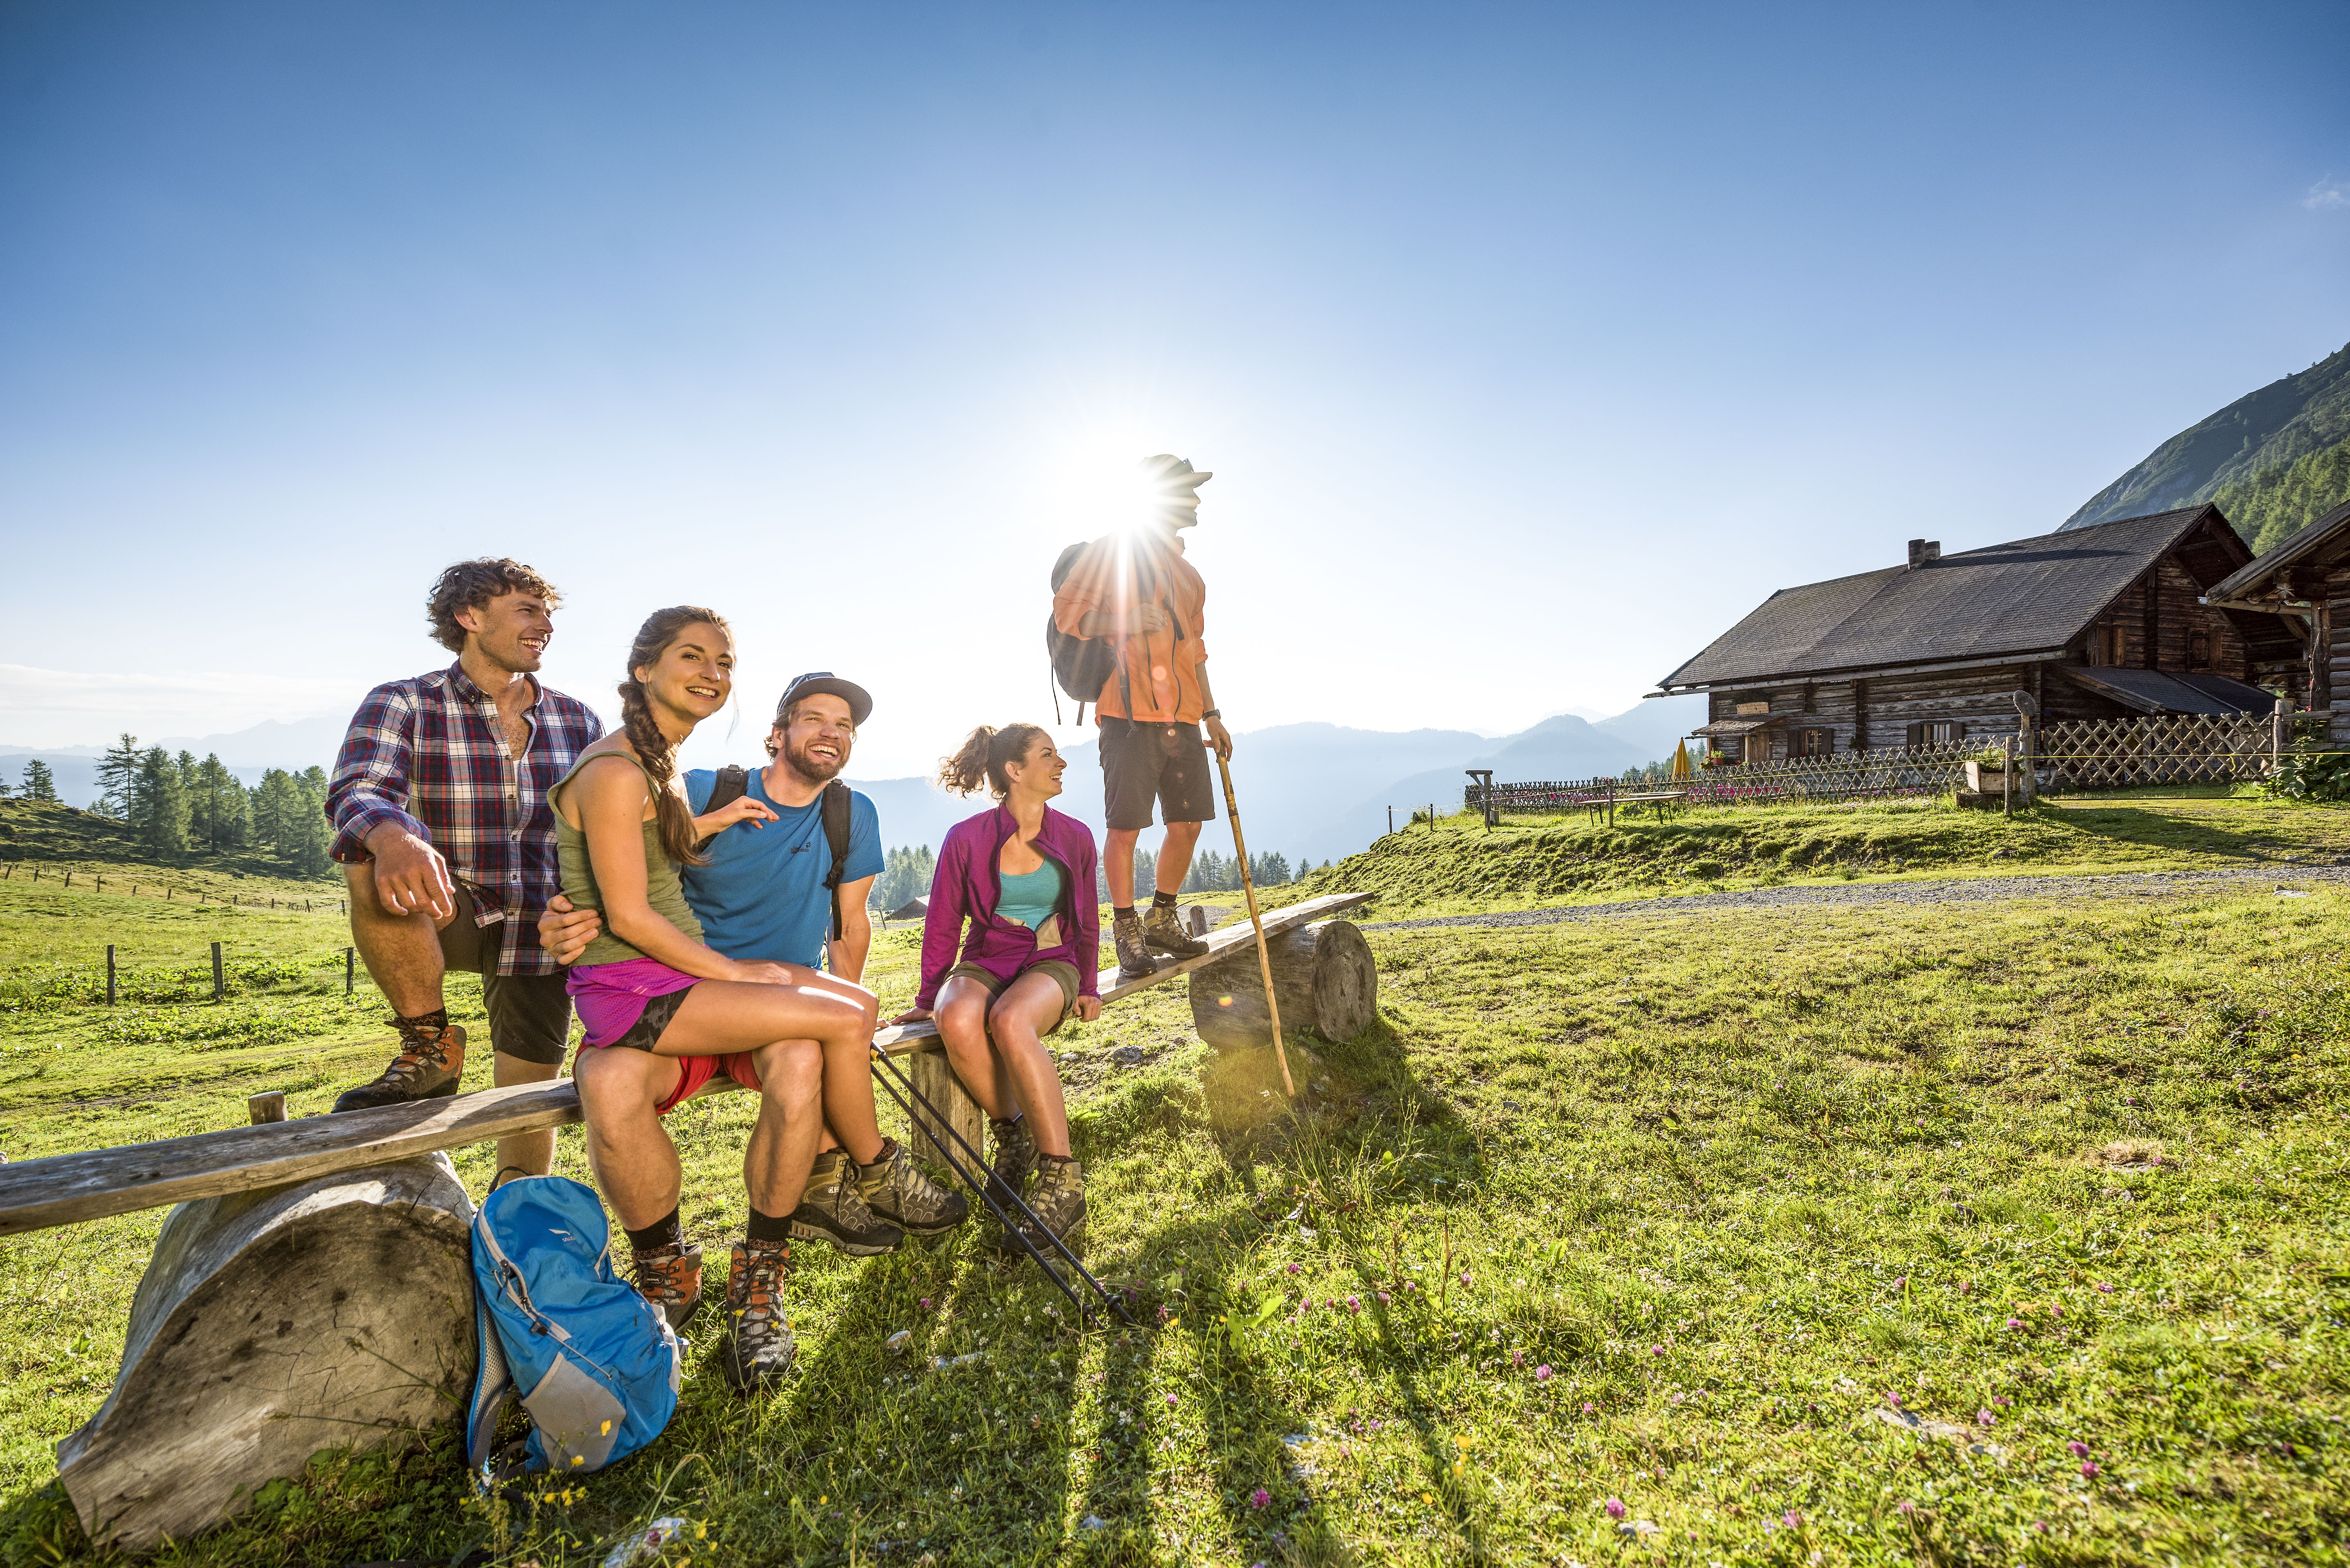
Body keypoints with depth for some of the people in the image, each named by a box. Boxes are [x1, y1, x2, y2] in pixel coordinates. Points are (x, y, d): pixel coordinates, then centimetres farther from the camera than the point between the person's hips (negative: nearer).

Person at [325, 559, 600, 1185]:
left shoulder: (577, 722, 3)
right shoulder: (402, 705, -5)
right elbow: (355, 793, -23)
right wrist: (394, 838, -47)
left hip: (539, 930, 2)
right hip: (450, 915, -2)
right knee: (375, 866, -34)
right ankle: (431, 1048, -16)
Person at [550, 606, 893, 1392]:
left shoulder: (660, 764, 19)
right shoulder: (617, 771, -11)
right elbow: (628, 916, -15)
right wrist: (736, 973, -10)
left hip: (687, 978, 8)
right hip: (629, 992, -8)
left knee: (799, 1063, -22)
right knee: (850, 1014, -21)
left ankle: (757, 1287, -6)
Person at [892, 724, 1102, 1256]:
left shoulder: (1075, 837, 4)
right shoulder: (966, 839, -3)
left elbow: (1087, 924, 17)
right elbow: (942, 927, 6)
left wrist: (1088, 988, 11)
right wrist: (928, 1000, 5)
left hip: (1050, 965, 0)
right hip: (984, 962, 1)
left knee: (1011, 1021, -36)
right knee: (959, 1021, -36)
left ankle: (1063, 1180, -32)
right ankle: (1013, 1134, -10)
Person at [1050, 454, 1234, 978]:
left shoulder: (1187, 571, 24)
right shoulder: (1111, 551, 2)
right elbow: (1066, 611, -5)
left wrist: (1212, 716, 23)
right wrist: (1124, 622, -21)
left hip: (1183, 719, 7)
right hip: (1131, 716, -7)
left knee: (1188, 822, 7)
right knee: (1125, 827, -4)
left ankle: (1161, 922, 23)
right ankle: (1127, 932, 9)